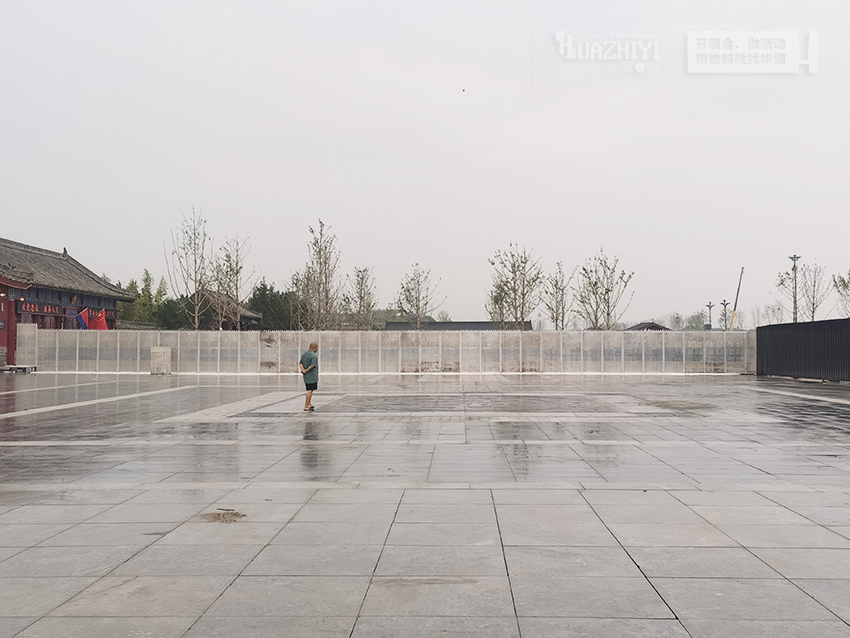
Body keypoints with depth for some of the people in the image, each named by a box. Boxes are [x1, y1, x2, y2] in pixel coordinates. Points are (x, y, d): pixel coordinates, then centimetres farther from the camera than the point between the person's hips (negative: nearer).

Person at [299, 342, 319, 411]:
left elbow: (300, 363, 5)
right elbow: (312, 365, -23)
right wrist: (306, 371, -11)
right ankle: (306, 407, -3)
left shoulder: (304, 354, 11)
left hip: (306, 377, 8)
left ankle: (309, 404, 23)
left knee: (310, 390, 19)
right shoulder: (314, 356, -15)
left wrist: (303, 370, -10)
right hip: (312, 376, -8)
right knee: (310, 391, -4)